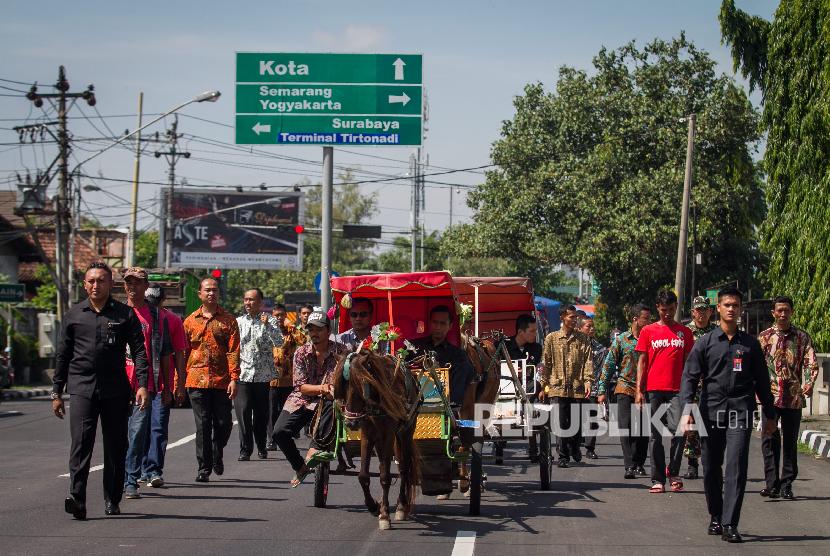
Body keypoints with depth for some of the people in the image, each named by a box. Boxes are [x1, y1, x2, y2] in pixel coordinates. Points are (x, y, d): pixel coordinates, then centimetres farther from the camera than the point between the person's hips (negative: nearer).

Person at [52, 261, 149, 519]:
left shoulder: (125, 314, 6)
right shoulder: (73, 315, 10)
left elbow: (139, 351, 2)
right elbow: (63, 355, 14)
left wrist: (142, 384, -11)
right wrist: (57, 392, 11)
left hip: (115, 390, 0)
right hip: (81, 388, 0)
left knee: (116, 447, 5)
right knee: (81, 442, -14)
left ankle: (112, 500, 16)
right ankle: (77, 498, -21)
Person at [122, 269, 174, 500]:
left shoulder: (157, 317, 7)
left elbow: (165, 354, 9)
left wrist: (167, 388, 7)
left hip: (145, 385, -2)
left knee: (138, 433, -10)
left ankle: (131, 481, -7)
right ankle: (119, 479, 21)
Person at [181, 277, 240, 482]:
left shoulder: (228, 320, 6)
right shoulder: (191, 321, 10)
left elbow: (234, 351, -1)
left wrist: (234, 379, -10)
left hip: (221, 381, 0)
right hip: (197, 380, 0)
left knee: (223, 424, 4)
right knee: (202, 425, -2)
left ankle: (217, 455, 31)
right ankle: (204, 467, 3)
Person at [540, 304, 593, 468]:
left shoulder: (582, 339, 8)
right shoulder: (552, 338, 7)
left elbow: (588, 360, 1)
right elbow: (546, 363, 9)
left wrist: (588, 381, -12)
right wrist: (543, 386, 7)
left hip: (578, 387, 1)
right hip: (558, 386, -1)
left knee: (577, 422, 5)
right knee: (562, 423, -4)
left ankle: (574, 448, 31)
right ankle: (563, 456, 3)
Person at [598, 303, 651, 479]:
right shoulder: (621, 340, 4)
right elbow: (608, 365, 5)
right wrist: (602, 390, 0)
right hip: (625, 388, -2)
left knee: (643, 429, 3)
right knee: (626, 426, -10)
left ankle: (639, 464, 14)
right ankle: (630, 466, -12)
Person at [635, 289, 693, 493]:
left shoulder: (684, 332, 11)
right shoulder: (648, 331, 9)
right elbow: (642, 362, 8)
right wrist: (639, 390, 0)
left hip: (677, 390, 0)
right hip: (654, 390, 0)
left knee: (678, 430, -15)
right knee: (656, 436, 4)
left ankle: (673, 473, 1)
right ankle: (657, 479, 8)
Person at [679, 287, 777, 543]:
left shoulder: (750, 344, 11)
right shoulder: (705, 343, 7)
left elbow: (762, 380, 16)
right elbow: (690, 377, 2)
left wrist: (770, 414, 16)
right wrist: (686, 409, -11)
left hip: (741, 409, -1)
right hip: (711, 409, 1)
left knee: (737, 465, -12)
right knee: (711, 467, 7)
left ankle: (729, 524, -15)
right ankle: (715, 517, 25)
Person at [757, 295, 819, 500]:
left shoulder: (802, 337, 6)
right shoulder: (764, 336, 6)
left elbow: (811, 363, -1)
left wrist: (808, 385, -18)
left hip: (793, 398, 1)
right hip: (771, 396, -1)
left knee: (790, 443, 5)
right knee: (770, 440, -7)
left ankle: (786, 485, 11)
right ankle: (772, 484, -5)